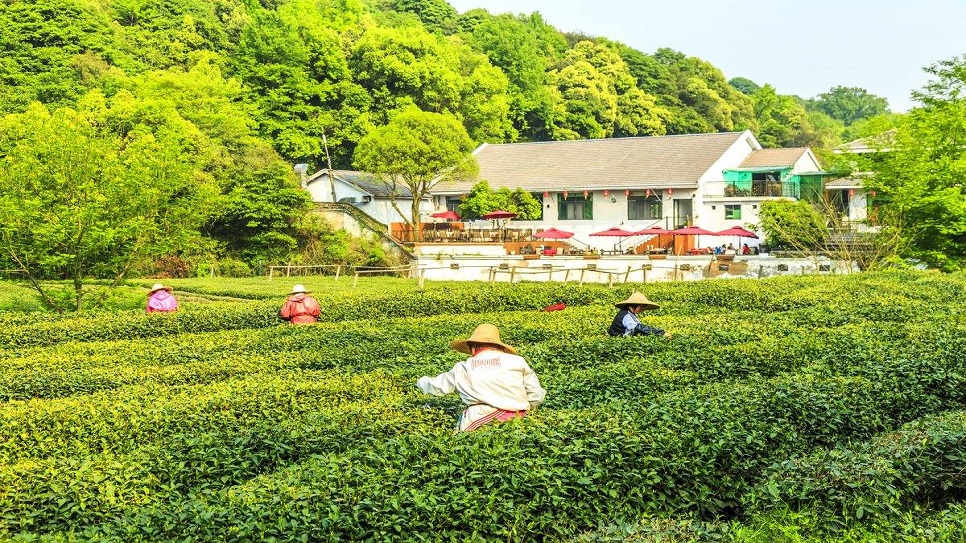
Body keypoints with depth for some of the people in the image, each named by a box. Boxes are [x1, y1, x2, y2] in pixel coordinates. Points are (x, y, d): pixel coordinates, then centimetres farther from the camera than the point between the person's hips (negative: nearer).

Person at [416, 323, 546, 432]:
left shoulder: (463, 369, 15)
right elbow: (536, 396, 14)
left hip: (479, 422, -1)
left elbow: (436, 386, 30)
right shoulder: (517, 361, 13)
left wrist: (421, 381, 53)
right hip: (517, 417, 1)